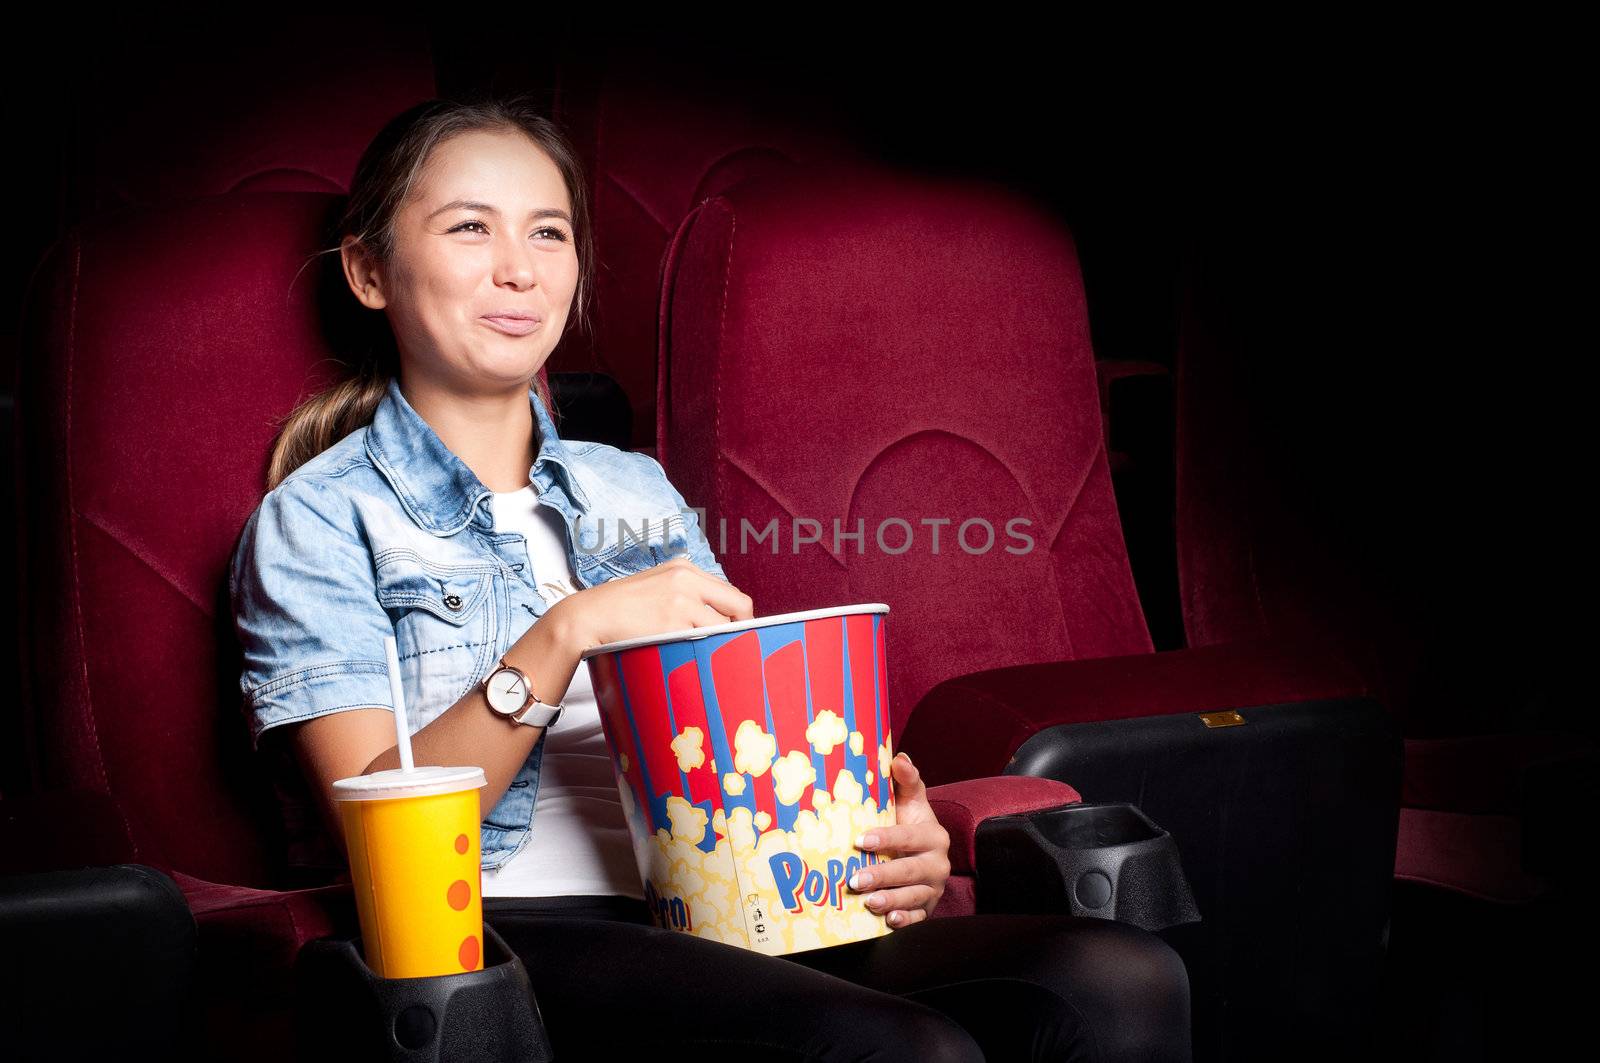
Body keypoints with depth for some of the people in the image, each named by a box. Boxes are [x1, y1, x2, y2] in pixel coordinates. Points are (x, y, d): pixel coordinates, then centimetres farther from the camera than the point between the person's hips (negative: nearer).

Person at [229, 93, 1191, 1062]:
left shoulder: (637, 491, 23)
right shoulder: (320, 518, 6)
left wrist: (886, 834, -5)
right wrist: (563, 635, -15)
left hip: (710, 925, 6)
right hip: (499, 939, -5)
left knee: (1126, 979, -21)